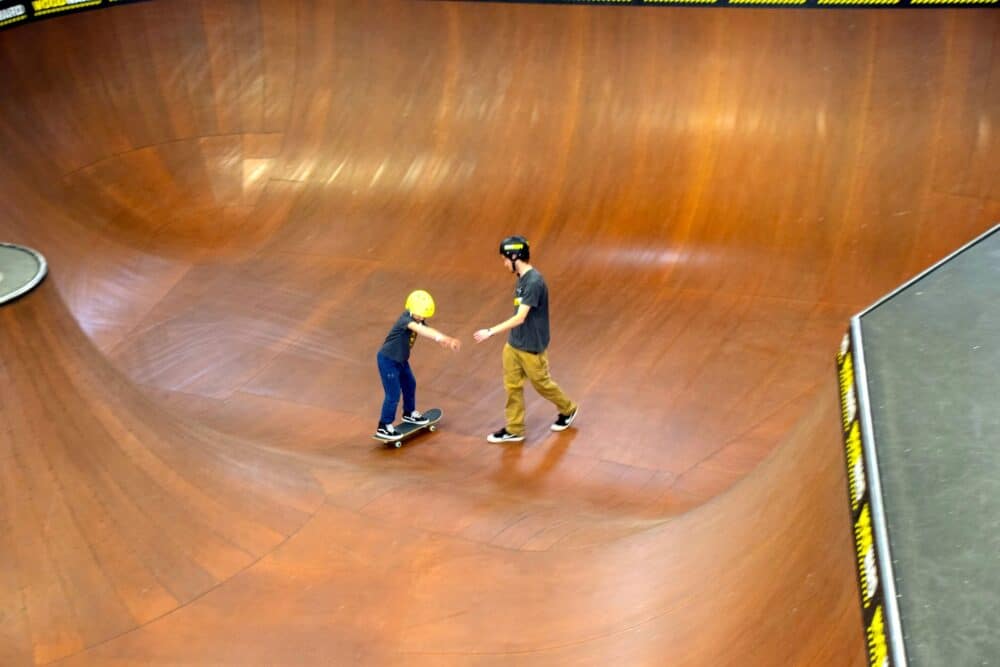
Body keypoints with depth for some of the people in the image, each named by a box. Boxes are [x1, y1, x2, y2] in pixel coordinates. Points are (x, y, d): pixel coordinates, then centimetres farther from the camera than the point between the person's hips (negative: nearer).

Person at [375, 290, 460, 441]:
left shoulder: (417, 319, -3)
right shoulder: (405, 319, -30)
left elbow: (428, 330, -15)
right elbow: (419, 330, -48)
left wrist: (447, 340, -34)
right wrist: (441, 338, -60)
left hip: (401, 359, 9)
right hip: (387, 360, -9)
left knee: (410, 385, 24)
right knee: (393, 394, -6)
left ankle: (409, 413, 46)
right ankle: (383, 428, 6)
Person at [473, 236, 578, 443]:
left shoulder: (534, 282, -26)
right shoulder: (522, 278, 3)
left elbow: (520, 318, -29)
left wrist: (491, 332, -30)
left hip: (531, 347, -8)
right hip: (514, 344, 8)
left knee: (541, 383, 11)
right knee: (512, 386, 10)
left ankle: (568, 409, 35)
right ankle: (514, 429, 21)